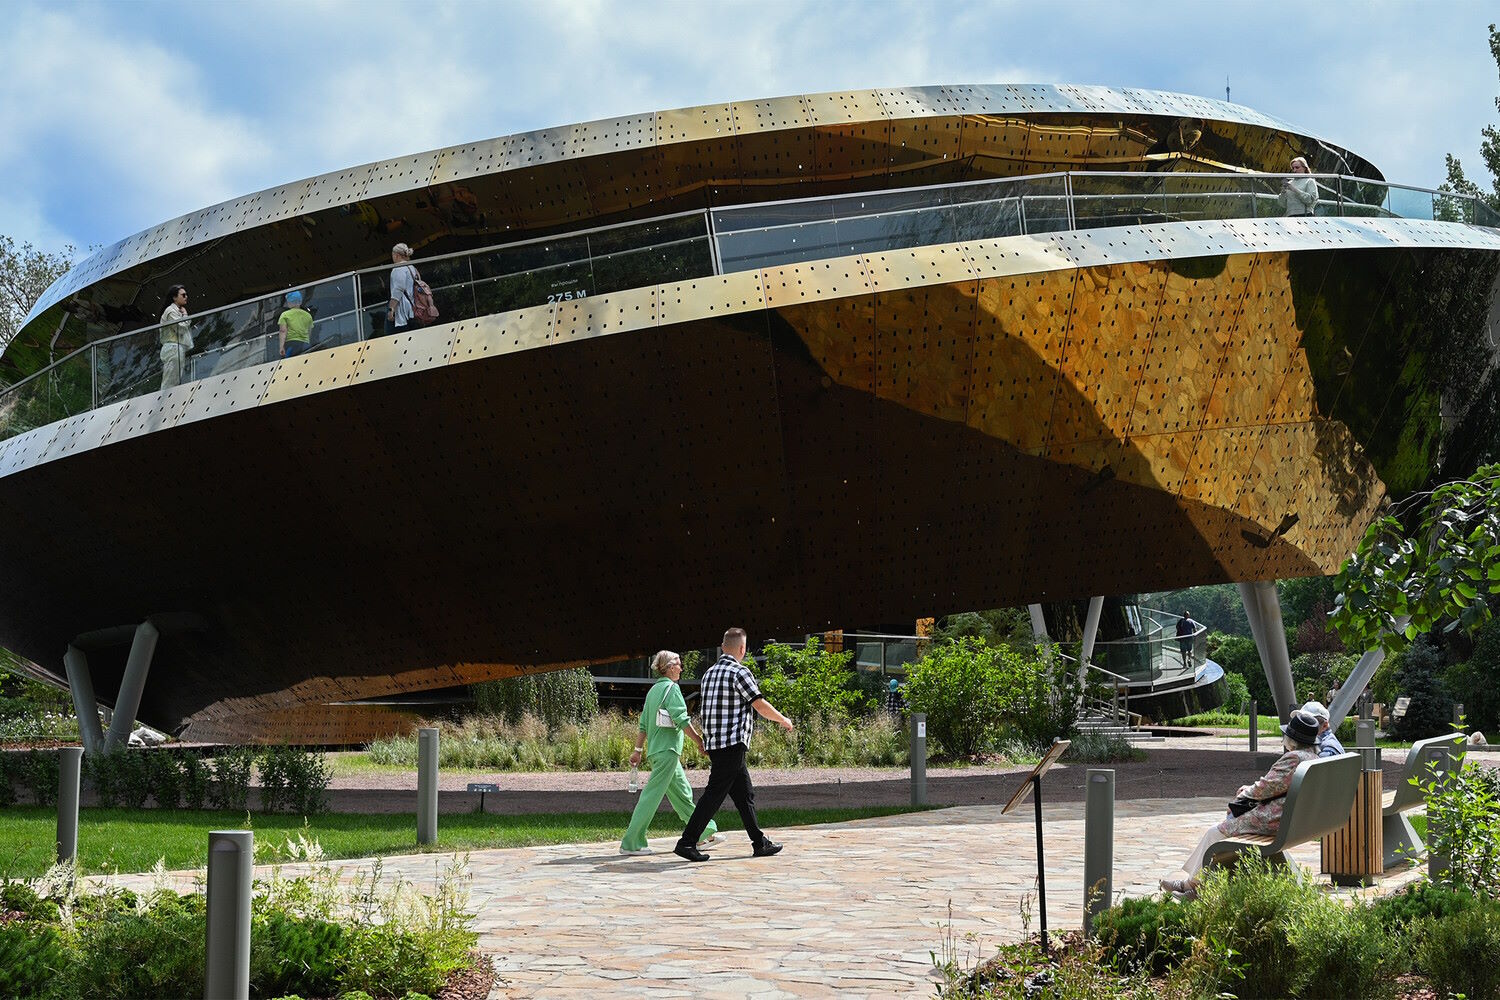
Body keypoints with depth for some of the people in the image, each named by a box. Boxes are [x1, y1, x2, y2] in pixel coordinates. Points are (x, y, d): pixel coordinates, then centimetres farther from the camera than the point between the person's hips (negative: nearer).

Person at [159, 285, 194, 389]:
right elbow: (180, 329, -13)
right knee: (170, 384, -14)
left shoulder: (177, 311, 26)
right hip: (174, 348, -10)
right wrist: (185, 315, 0)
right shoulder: (171, 311, -3)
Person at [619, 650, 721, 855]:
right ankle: (631, 843, -10)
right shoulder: (671, 688, -9)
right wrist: (699, 740, -10)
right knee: (652, 795, -9)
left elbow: (643, 725, 16)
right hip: (667, 751, -10)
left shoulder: (653, 690, 16)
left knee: (682, 793, 15)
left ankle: (705, 833, 23)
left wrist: (638, 750, 18)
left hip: (655, 751, 10)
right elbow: (682, 720, -17)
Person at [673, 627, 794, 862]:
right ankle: (687, 842, -8)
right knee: (714, 795, -7)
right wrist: (783, 720, 5)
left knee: (744, 793, 14)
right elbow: (760, 705, -11)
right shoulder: (740, 672, -12)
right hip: (732, 744, -9)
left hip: (713, 743, 9)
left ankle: (760, 842, 18)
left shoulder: (709, 673, 13)